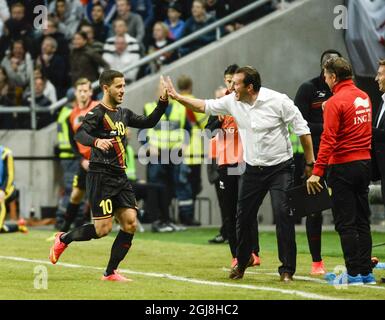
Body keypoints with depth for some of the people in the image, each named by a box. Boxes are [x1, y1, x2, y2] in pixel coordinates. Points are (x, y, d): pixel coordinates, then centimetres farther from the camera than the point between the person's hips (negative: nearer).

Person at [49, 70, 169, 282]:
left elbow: (149, 122, 24)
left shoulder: (123, 114, 16)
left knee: (130, 223, -4)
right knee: (103, 229, -10)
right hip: (100, 175, -8)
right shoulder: (98, 113, -9)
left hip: (120, 176, 8)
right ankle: (63, 239, 15)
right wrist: (96, 141, -45)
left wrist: (163, 101, 10)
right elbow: (79, 134, -25)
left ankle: (110, 273, 3)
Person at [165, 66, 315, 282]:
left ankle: (287, 269, -8)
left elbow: (302, 129, -11)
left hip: (280, 168, -5)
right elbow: (205, 106, 12)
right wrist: (177, 97, 5)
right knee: (244, 216, 8)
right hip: (253, 169, 5)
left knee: (283, 215, -15)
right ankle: (243, 260, 30)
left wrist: (310, 163, -11)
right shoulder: (232, 102, -2)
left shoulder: (278, 101, -16)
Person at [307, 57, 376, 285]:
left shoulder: (336, 102, -13)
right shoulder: (364, 97, 9)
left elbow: (328, 140, -19)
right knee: (362, 221, 12)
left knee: (345, 223, -2)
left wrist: (317, 172, -19)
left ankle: (354, 274, -4)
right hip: (365, 163, 7)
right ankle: (366, 272, 14)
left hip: (343, 166, -7)